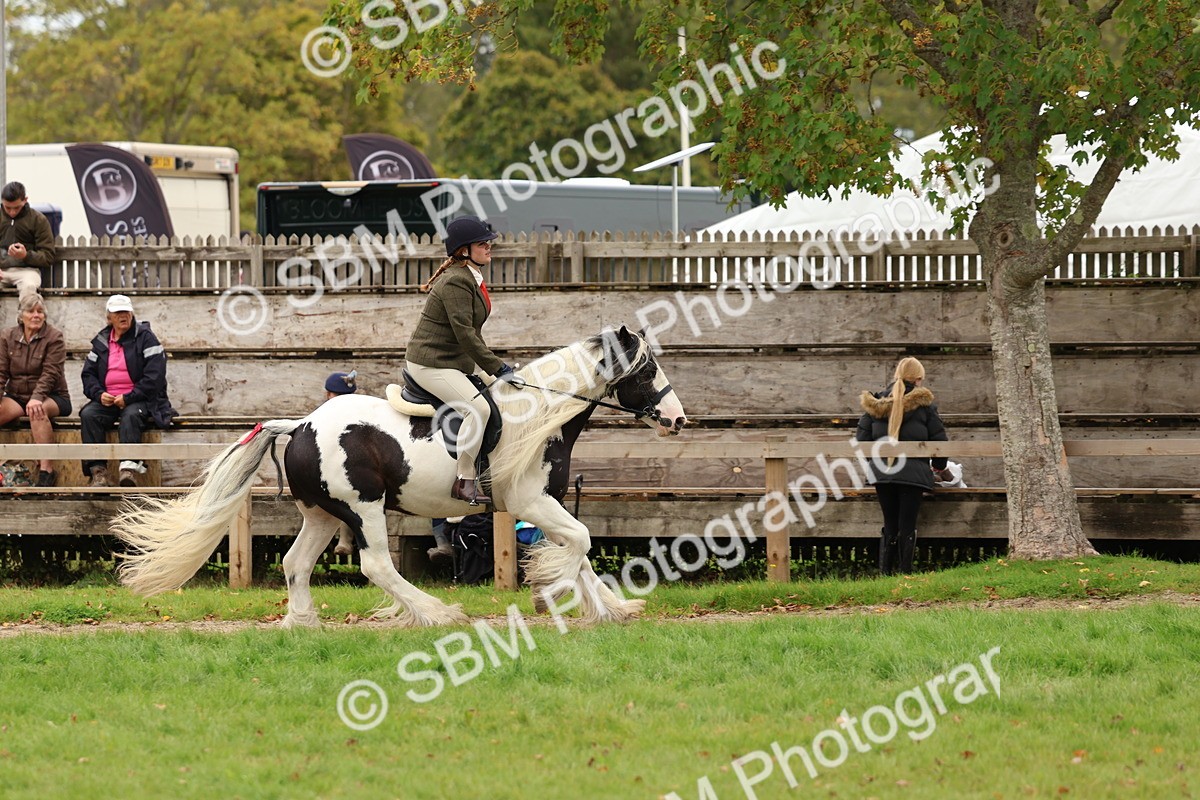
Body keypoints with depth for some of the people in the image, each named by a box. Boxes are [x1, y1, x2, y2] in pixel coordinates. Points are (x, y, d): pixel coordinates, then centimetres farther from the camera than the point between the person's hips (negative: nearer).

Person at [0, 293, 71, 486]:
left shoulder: (54, 338, -5)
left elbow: (50, 374, -15)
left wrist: (36, 398, -31)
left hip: (52, 397, -4)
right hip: (16, 396, 4)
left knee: (38, 411, -38)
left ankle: (46, 469, -37)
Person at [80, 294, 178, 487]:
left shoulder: (145, 338, 0)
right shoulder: (101, 342, 15)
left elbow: (155, 375, -9)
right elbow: (88, 373, 15)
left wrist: (128, 398, -16)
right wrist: (99, 394, -7)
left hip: (139, 399, -4)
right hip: (107, 399, 4)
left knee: (131, 415, -37)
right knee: (88, 415, -25)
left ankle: (129, 469, -49)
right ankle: (98, 471, -33)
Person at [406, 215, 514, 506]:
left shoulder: (471, 278, 12)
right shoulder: (456, 282, -21)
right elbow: (464, 334, -25)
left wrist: (495, 365, 13)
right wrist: (496, 367, -22)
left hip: (460, 360, 11)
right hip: (431, 364, -11)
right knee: (478, 407, -27)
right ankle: (465, 482, -22)